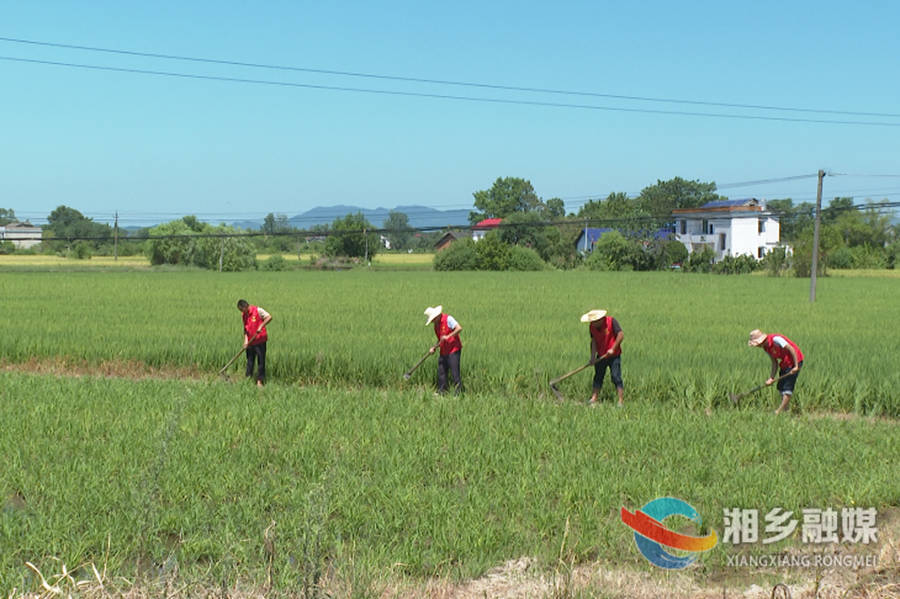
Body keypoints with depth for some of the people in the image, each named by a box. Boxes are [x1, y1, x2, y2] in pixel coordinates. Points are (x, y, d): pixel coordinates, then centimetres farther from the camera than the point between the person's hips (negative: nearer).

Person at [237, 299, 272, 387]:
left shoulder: (258, 310, -10)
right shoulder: (243, 315, 9)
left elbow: (269, 317, -15)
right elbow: (245, 328, 12)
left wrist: (261, 326, -23)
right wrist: (245, 340, 1)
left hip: (260, 341, -6)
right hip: (250, 342, 6)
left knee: (261, 361, -1)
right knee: (249, 360, 7)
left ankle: (259, 381, 4)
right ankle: (248, 378, 12)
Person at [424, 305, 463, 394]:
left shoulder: (448, 319, -11)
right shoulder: (436, 325, 15)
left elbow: (459, 328, -20)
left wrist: (448, 336, -21)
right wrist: (434, 347, 5)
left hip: (454, 350, -8)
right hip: (443, 352, 8)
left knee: (455, 373, -8)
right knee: (441, 372, 8)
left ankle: (459, 393, -4)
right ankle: (441, 392, 17)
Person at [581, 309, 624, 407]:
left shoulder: (611, 321, -16)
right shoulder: (591, 327, 0)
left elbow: (621, 335, -18)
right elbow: (593, 341, -1)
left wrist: (613, 349, -19)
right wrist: (593, 357, -10)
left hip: (614, 355, -5)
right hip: (601, 356, 5)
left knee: (616, 377, -9)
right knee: (598, 377, 8)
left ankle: (621, 401, -7)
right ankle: (593, 399, 13)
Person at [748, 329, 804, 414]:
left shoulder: (775, 339, -24)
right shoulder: (766, 347, 4)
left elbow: (791, 349, -24)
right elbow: (775, 362, 8)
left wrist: (796, 366, -24)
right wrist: (771, 378, -1)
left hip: (795, 361, -10)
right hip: (785, 364, 10)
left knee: (787, 386, -10)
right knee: (781, 386, 10)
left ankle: (780, 410, -11)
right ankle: (785, 408, 14)